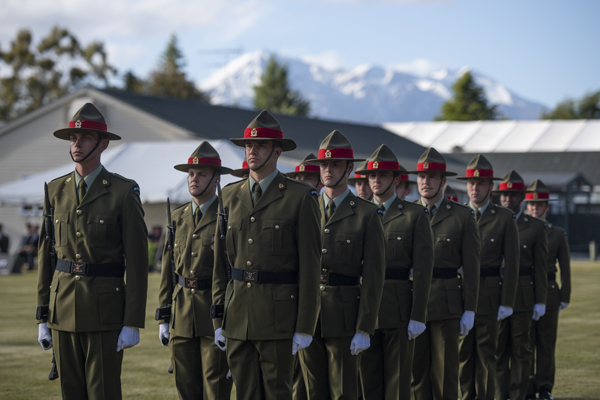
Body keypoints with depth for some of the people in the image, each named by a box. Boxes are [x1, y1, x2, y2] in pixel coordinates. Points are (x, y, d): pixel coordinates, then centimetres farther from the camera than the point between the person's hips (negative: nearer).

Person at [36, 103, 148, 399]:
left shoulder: (123, 192, -3)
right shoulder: (56, 191, 10)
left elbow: (137, 261, -5)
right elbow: (45, 255, 12)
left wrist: (133, 323, -10)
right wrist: (42, 318, 8)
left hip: (105, 308, -4)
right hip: (62, 308, 4)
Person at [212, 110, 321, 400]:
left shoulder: (301, 197, -2)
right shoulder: (230, 196, 12)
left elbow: (310, 265, -5)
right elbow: (220, 262, 13)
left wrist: (305, 327, -9)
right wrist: (218, 320, 8)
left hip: (278, 316, -4)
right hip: (237, 316, 4)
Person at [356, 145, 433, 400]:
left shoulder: (415, 215, 2)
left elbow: (423, 268, -3)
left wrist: (418, 316, -10)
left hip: (399, 308, -3)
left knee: (398, 379, 1)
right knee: (369, 378, 6)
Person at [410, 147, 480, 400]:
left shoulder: (462, 216, 1)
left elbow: (471, 266, 0)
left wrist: (469, 310, -5)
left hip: (446, 302, -2)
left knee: (445, 370, 1)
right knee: (416, 369, 6)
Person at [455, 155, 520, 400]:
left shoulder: (505, 218, 2)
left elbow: (511, 263, -2)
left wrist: (507, 303, -8)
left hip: (489, 295, -2)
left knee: (486, 352, 3)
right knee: (463, 352, 4)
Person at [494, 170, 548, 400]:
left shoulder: (536, 227, 3)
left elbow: (540, 267, 1)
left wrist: (540, 301, -4)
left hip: (523, 296, -1)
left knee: (521, 349, 3)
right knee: (498, 349, 4)